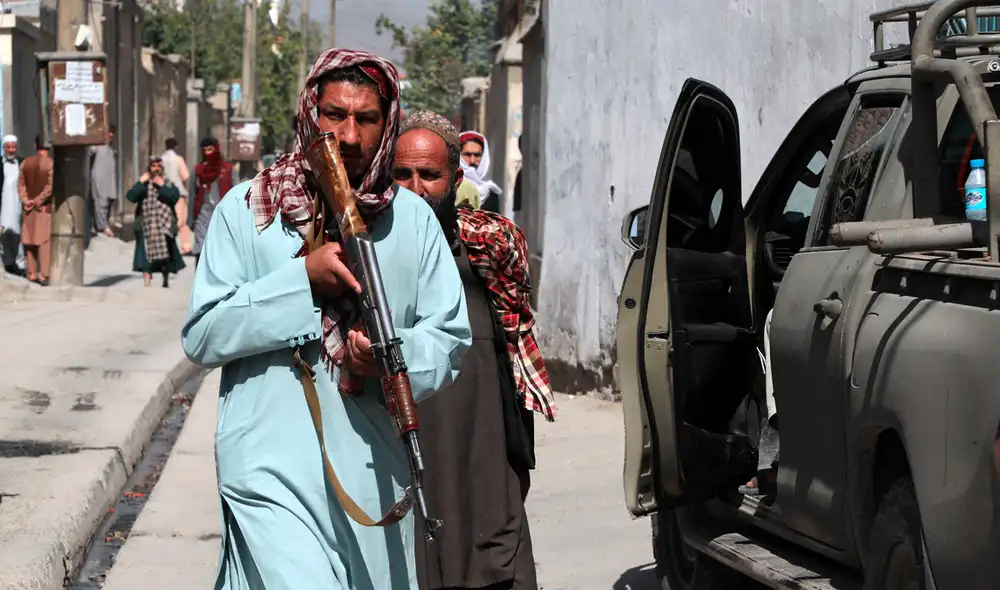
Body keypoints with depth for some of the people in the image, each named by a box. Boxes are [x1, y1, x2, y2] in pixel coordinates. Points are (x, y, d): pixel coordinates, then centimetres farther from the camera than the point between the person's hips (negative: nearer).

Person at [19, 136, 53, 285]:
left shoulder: (25, 163, 3)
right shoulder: (51, 163, -13)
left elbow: (21, 185, 0)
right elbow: (50, 187, -19)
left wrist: (26, 200, -7)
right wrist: (38, 201, -12)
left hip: (28, 207, 5)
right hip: (46, 206, -5)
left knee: (30, 238, 13)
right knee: (45, 239, -4)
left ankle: (32, 272, 16)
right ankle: (44, 274, -11)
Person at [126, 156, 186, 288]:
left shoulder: (168, 184, 10)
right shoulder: (143, 185, 10)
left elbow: (176, 197, -9)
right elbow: (130, 197, -5)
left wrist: (162, 186, -14)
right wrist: (140, 183, -11)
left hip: (164, 227, 0)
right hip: (147, 226, 0)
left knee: (165, 255, 2)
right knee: (146, 254, -8)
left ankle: (166, 281, 17)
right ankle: (147, 282, -7)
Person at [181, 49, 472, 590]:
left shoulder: (412, 219, 8)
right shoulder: (248, 209, 1)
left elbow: (451, 334, 6)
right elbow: (201, 336, -5)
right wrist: (303, 278, -15)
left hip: (373, 472, 3)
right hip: (273, 468, -3)